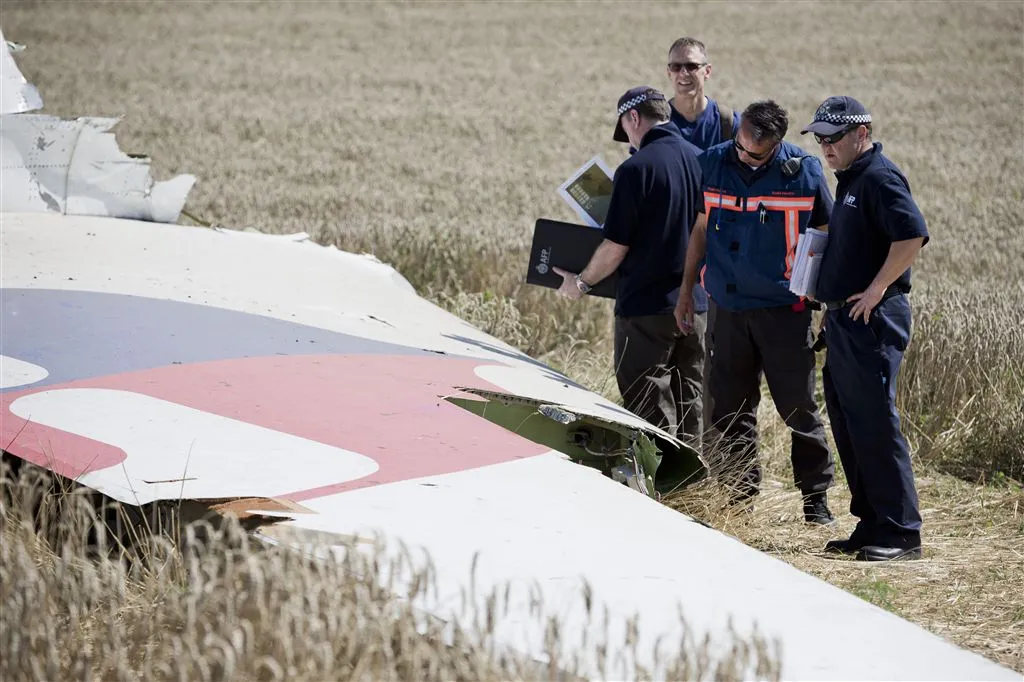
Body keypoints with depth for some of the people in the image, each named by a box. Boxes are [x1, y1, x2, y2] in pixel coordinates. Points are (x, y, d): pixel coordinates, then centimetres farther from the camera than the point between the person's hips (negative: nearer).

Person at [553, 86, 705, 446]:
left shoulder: (636, 169, -16)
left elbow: (615, 247, -14)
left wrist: (581, 281, 3)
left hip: (646, 308, -6)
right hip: (694, 306, 6)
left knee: (651, 413, 1)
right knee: (688, 406, 16)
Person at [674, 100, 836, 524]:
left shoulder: (804, 171, -6)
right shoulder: (713, 163, 2)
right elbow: (701, 229, 13)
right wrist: (686, 291, 13)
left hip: (783, 309, -3)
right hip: (729, 309, 3)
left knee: (798, 407, -1)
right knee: (730, 409, 8)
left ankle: (816, 498, 8)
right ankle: (742, 496, 19)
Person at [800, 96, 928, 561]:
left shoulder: (879, 178, -13)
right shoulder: (850, 180, 18)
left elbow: (913, 235, -25)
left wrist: (875, 291, -21)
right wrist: (833, 303, 16)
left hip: (871, 319, -10)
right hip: (843, 320, 10)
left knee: (875, 424, -10)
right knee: (848, 425, 12)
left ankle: (901, 532, -7)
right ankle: (871, 524, 19)